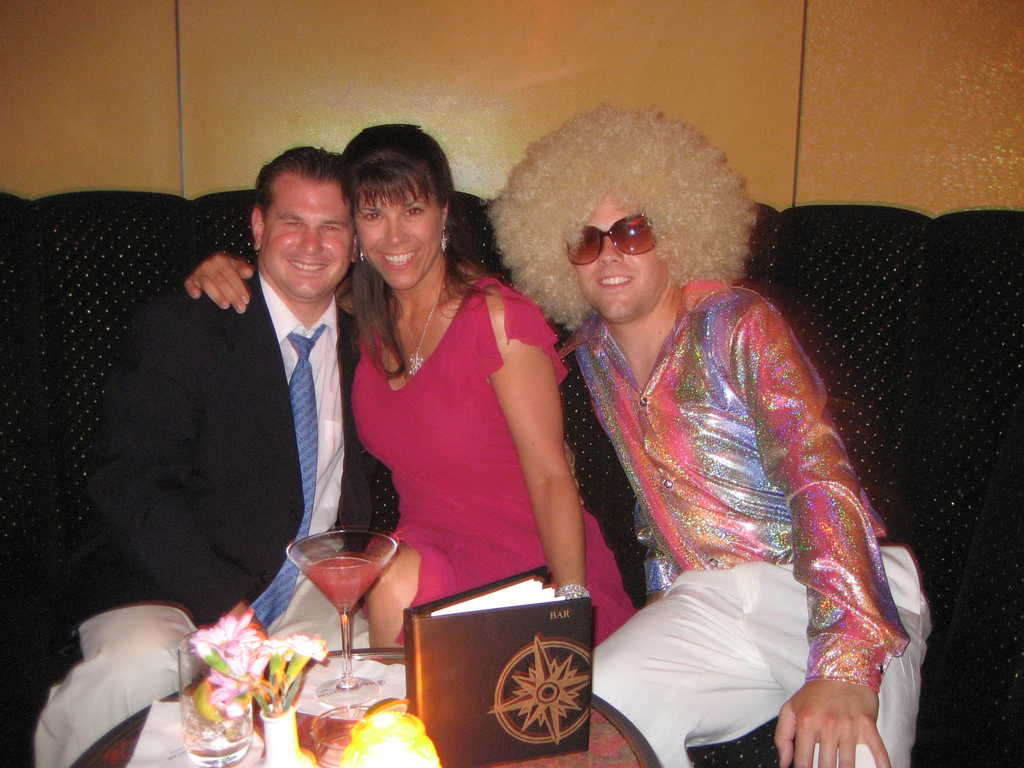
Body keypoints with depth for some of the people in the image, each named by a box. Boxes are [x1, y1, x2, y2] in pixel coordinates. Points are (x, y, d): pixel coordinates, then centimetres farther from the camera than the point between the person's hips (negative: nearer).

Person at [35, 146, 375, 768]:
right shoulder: (179, 329, -4)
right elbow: (130, 486, -11)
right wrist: (223, 605, -20)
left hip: (320, 597, 3)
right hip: (179, 594, -3)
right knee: (133, 666, -33)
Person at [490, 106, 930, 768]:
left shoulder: (738, 325, -7)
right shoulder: (593, 348, 10)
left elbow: (821, 476, -20)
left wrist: (845, 664, -33)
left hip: (835, 594, -4)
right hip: (706, 600, 4)